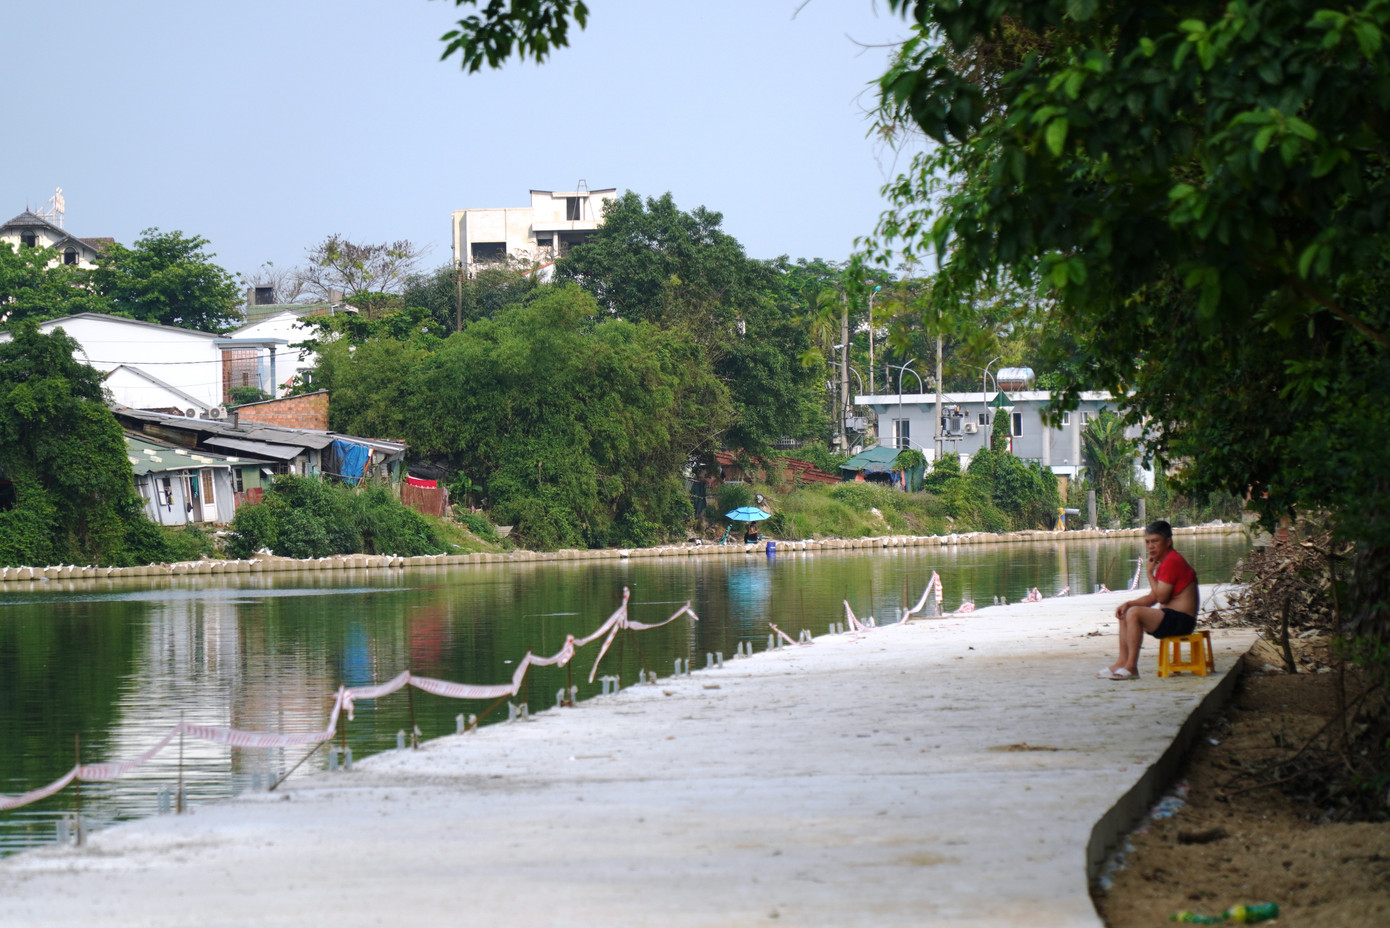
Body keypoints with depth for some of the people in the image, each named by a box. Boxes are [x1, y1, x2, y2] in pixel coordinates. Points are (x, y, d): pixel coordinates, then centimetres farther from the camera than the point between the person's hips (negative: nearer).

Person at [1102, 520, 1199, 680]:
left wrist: (1150, 573, -9)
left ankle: (1131, 667, -25)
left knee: (1134, 613, -26)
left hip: (1181, 620, -11)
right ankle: (1122, 661, 7)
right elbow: (1152, 598, 19)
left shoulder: (1172, 561, -16)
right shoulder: (1164, 562, 18)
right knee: (1124, 614, 17)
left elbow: (1161, 597, -20)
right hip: (1170, 617, 11)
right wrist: (1127, 604, 5)